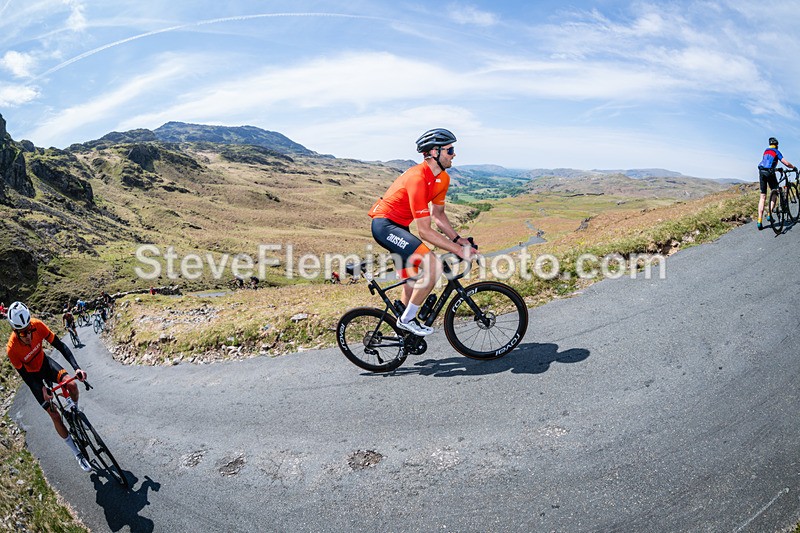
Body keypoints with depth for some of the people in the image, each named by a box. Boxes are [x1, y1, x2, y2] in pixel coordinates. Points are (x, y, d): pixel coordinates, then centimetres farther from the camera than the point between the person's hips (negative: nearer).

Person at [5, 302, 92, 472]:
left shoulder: (37, 325, -29)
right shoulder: (12, 349, -33)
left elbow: (59, 345, -24)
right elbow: (25, 375, -19)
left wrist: (76, 367, -34)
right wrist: (42, 390, -30)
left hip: (44, 362, 2)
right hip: (33, 375, -2)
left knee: (72, 385, -25)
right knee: (55, 415, -5)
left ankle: (75, 411, 12)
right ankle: (77, 454, 8)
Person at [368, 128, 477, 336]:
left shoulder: (443, 178, 1)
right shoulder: (418, 179, -27)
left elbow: (438, 214, 12)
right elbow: (425, 231, -28)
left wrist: (459, 239, 1)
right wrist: (459, 250, -25)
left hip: (398, 226, 10)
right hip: (385, 225, -10)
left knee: (411, 282, 16)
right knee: (434, 266, -22)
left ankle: (404, 330, 33)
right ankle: (407, 319, -6)